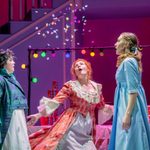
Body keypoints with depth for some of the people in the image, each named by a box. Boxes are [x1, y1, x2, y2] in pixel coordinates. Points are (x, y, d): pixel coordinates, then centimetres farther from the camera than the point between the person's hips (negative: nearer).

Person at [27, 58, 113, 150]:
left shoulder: (97, 87, 9)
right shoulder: (71, 85, -3)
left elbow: (102, 107, 21)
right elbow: (55, 101, -9)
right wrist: (38, 115, -18)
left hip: (87, 130, 4)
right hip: (71, 126, -4)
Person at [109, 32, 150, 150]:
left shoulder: (128, 62, -14)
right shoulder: (129, 61, 15)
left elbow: (133, 90, -20)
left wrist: (127, 114, -23)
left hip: (130, 107, -10)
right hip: (127, 104, 10)